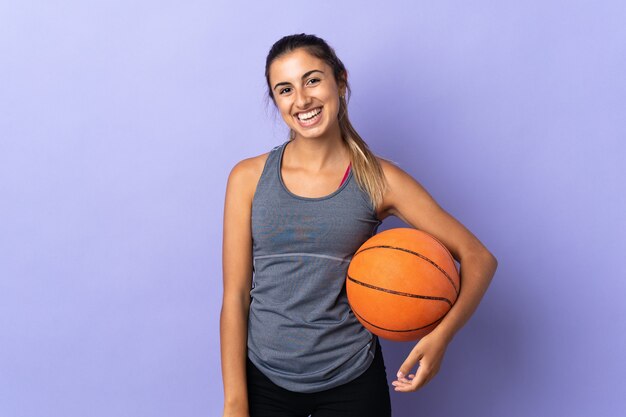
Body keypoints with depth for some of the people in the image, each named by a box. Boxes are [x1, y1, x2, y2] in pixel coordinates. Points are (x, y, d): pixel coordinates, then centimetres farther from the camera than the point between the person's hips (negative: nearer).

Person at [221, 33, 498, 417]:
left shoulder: (378, 179, -6)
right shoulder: (249, 177, -4)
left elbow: (479, 257, -5)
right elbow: (235, 295, -4)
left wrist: (441, 336, -20)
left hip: (352, 382, 0)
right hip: (263, 378, 1)